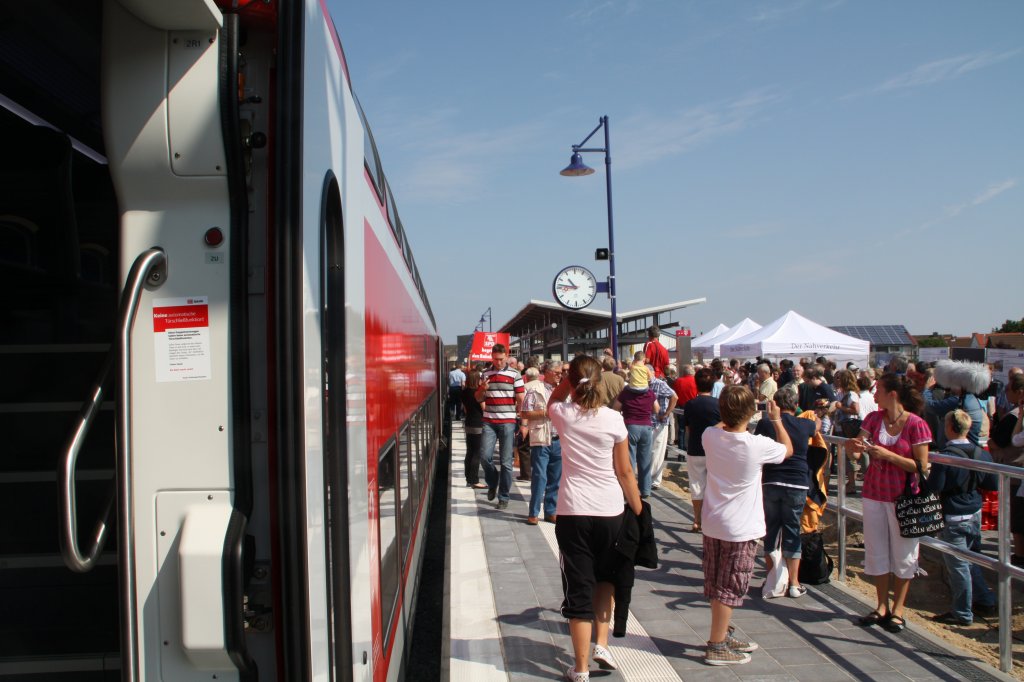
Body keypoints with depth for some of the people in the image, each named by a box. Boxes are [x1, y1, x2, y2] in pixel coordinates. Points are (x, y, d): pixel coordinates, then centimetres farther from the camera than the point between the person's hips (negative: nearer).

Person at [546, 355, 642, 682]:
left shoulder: (563, 414, -5)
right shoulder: (613, 419, -7)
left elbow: (552, 401, 22)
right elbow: (625, 472, -2)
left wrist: (568, 379, 10)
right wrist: (638, 511, 8)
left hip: (572, 512, 0)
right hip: (610, 511, 1)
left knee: (578, 587, 6)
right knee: (605, 577, 26)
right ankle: (601, 642, 21)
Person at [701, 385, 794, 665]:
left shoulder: (710, 437, -7)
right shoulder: (757, 445, -19)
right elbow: (788, 449, 2)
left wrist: (730, 415, 19)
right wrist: (777, 419, 13)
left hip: (713, 524, 6)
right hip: (741, 528, -6)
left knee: (717, 587, 16)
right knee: (728, 590, 2)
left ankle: (722, 636, 32)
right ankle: (716, 647, 8)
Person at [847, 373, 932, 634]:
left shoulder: (916, 424, -13)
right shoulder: (874, 419, 1)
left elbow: (921, 466, -14)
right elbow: (857, 453, 1)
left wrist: (888, 455, -22)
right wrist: (853, 447, -22)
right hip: (874, 493, 5)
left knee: (903, 554, 7)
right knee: (876, 551, 11)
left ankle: (897, 609, 19)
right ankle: (882, 606, 24)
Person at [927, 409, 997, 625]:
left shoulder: (945, 457, -21)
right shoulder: (982, 454, -2)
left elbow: (933, 489, -21)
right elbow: (993, 485, 5)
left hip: (953, 518, -7)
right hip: (975, 513, 7)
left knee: (957, 565, 2)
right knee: (971, 560, 23)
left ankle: (962, 613, 11)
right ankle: (984, 600, 32)